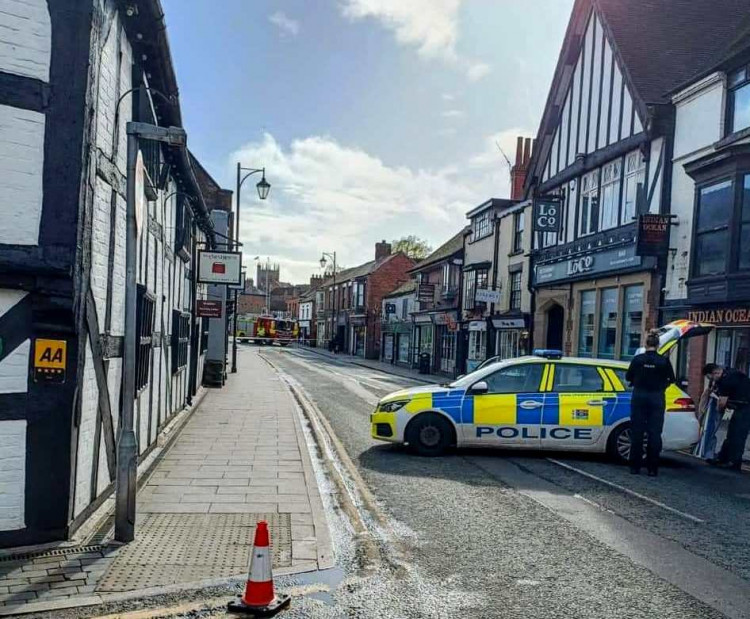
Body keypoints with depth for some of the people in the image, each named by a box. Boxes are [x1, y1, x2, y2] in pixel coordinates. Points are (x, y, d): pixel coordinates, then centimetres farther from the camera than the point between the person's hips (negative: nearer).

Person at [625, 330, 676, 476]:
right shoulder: (664, 361, -8)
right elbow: (672, 379, 2)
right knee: (654, 433, 6)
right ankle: (652, 468, 7)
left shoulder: (638, 359, -6)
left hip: (639, 397, 1)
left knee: (637, 432, 7)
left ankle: (635, 466, 11)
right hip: (656, 398, 0)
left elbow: (628, 377, 4)